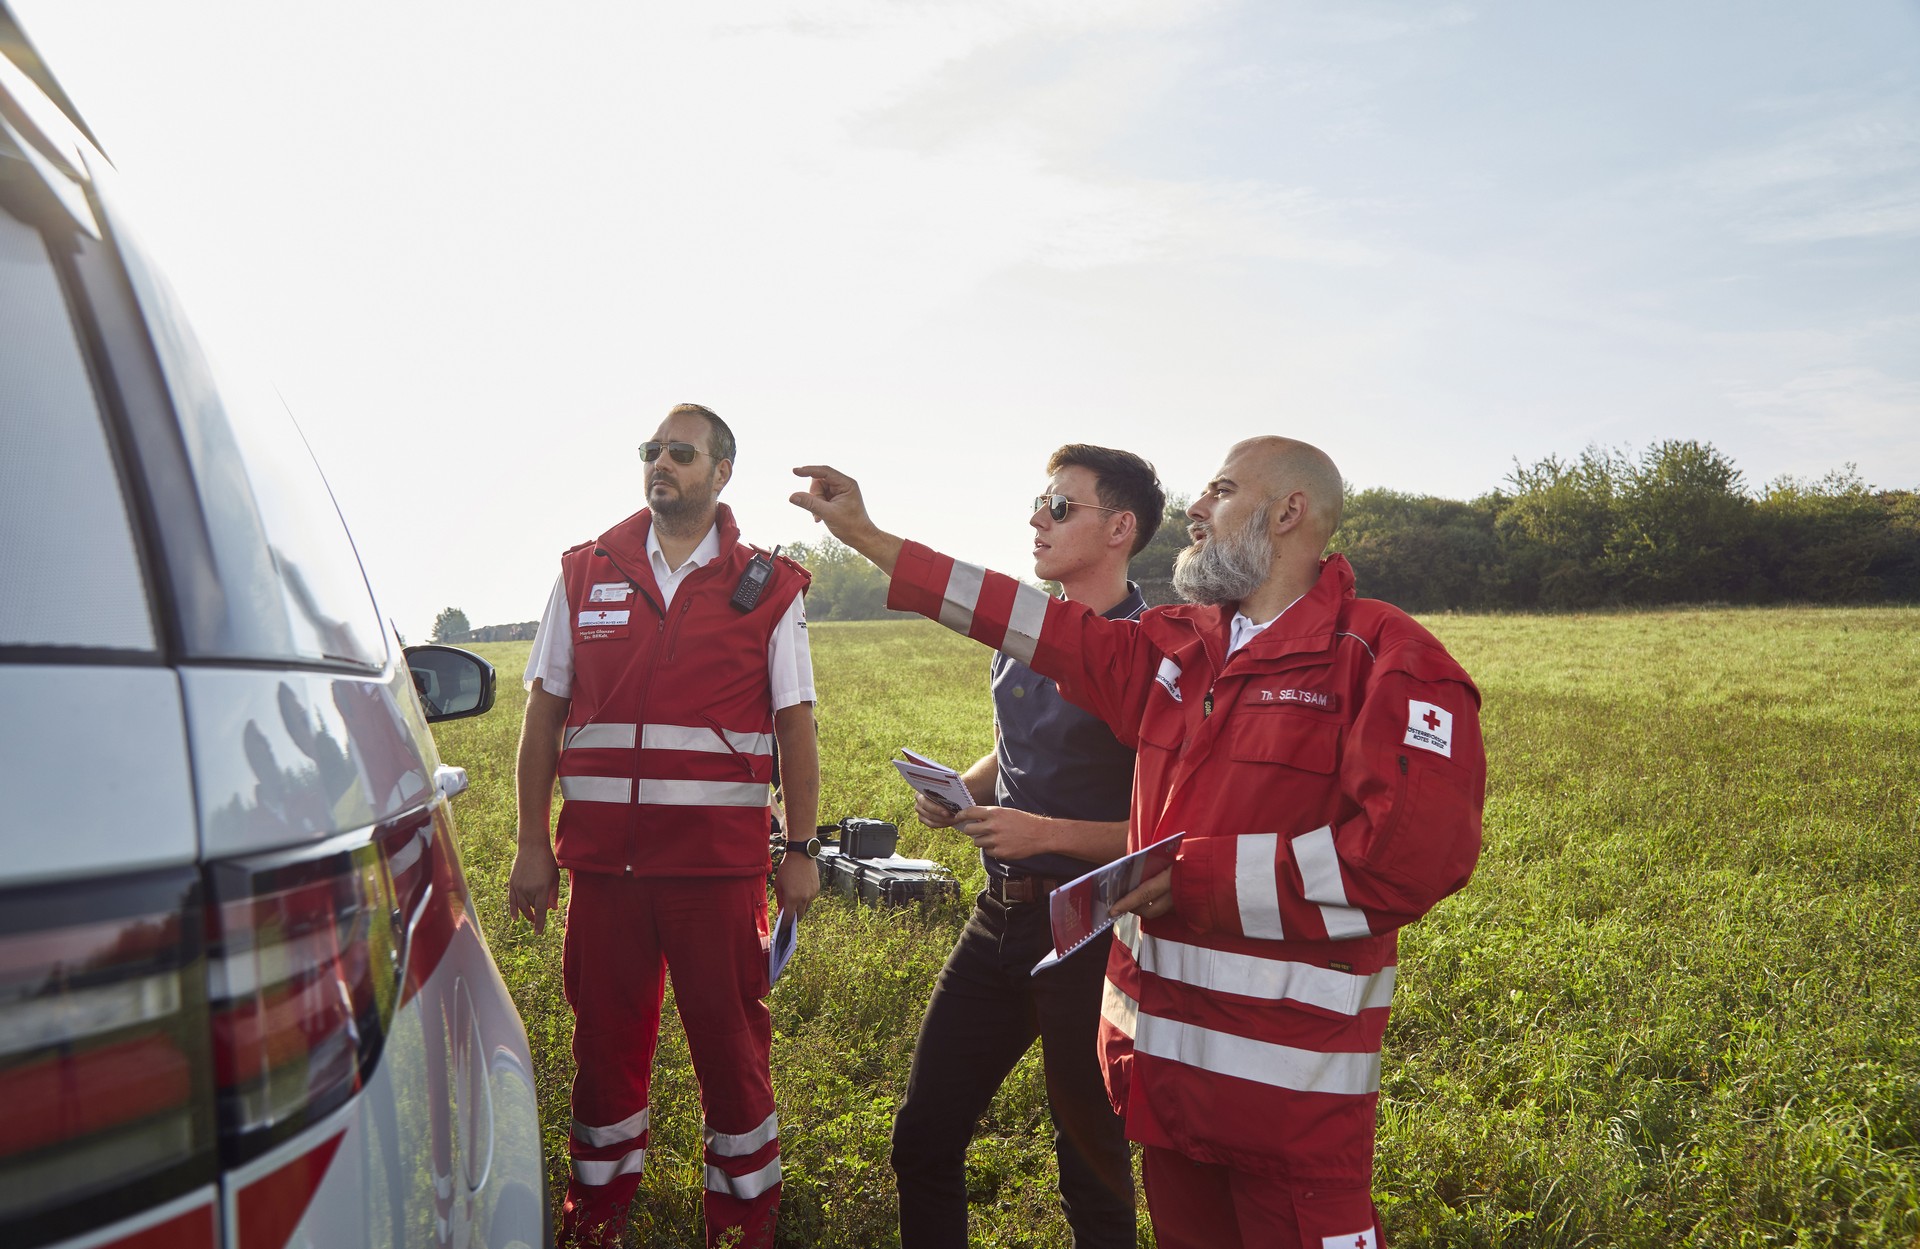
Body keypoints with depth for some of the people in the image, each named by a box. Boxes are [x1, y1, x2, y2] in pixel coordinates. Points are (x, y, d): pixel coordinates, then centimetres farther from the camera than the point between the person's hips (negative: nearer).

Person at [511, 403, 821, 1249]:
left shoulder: (767, 587, 4)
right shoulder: (586, 573, 9)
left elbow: (795, 727, 5)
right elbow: (543, 716, 10)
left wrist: (801, 851, 1)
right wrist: (533, 844, 5)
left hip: (718, 857, -2)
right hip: (601, 852, 2)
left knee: (730, 1041, 5)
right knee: (605, 1036, 11)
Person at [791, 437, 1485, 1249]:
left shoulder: (1385, 659, -12)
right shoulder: (1176, 647, 9)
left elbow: (1413, 852, -24)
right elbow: (1039, 623, 15)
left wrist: (1191, 873, -18)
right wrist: (866, 536, 16)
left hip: (1291, 1076, -7)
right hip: (1164, 1050, 7)